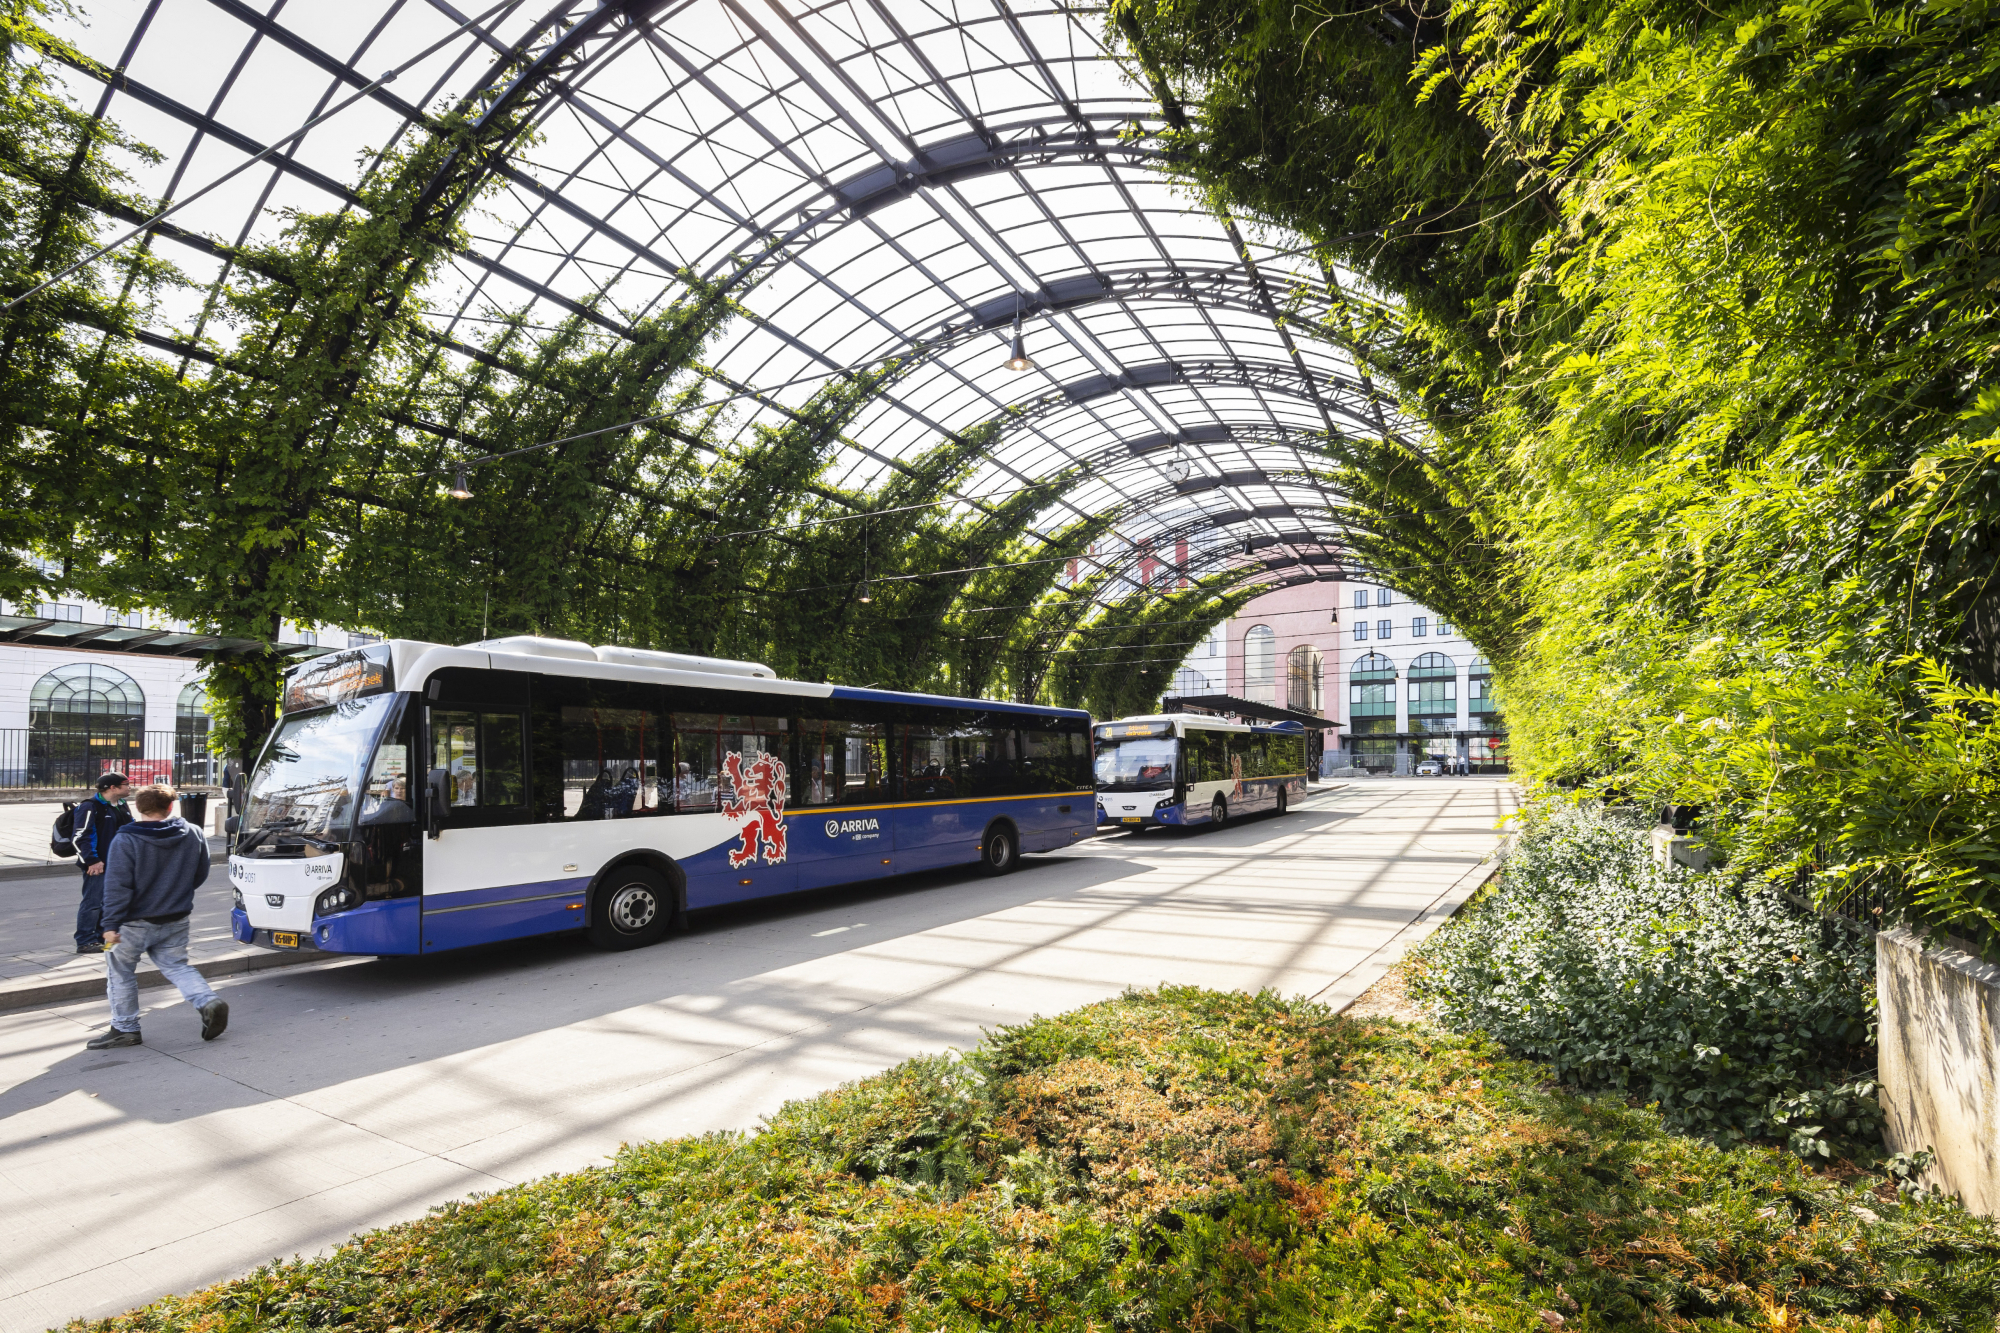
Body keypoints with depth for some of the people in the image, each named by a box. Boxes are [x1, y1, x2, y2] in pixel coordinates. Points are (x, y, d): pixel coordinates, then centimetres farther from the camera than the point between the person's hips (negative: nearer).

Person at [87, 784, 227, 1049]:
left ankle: (125, 1028, 19)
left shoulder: (126, 841, -14)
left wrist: (111, 924, -15)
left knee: (120, 972, 14)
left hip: (136, 922, -4)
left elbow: (117, 886, -18)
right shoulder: (193, 835, -1)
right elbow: (200, 875, 10)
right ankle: (209, 1002, -8)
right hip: (176, 921, 4)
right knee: (177, 966, 13)